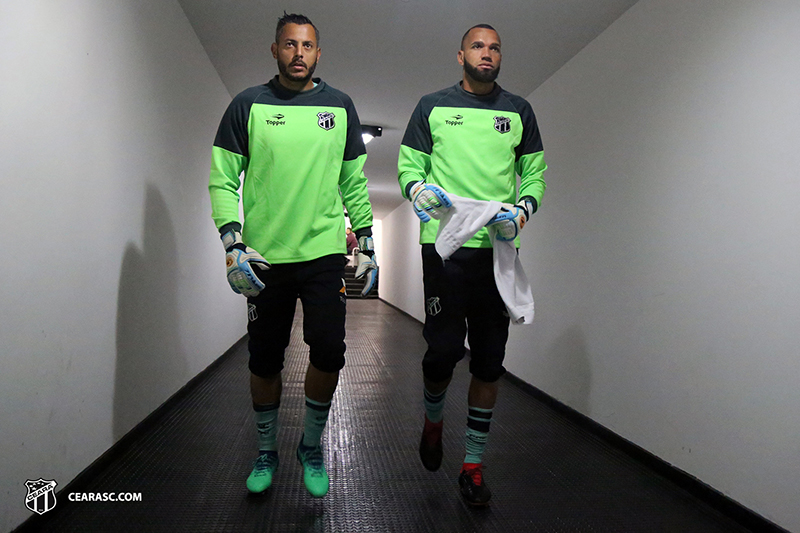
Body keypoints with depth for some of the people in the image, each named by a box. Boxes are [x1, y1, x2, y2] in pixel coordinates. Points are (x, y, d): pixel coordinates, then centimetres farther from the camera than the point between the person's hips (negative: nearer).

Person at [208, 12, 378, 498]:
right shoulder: (248, 105, 4)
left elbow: (354, 182, 12)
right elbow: (223, 181, 2)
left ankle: (312, 446, 22)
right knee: (264, 361, 8)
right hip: (264, 258, 0)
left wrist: (367, 244, 9)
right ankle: (267, 452, 30)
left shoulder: (340, 105, 10)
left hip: (324, 254, 1)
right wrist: (233, 244, -11)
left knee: (328, 354, -4)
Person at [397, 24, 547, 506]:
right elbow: (408, 163, 9)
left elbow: (535, 172, 14)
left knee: (490, 360, 3)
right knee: (443, 349, -5)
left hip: (498, 247, 2)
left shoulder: (519, 111, 15)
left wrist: (522, 210, -6)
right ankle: (433, 420, 29)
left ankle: (474, 462, 19)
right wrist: (418, 188, -13)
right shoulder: (433, 106, 11)